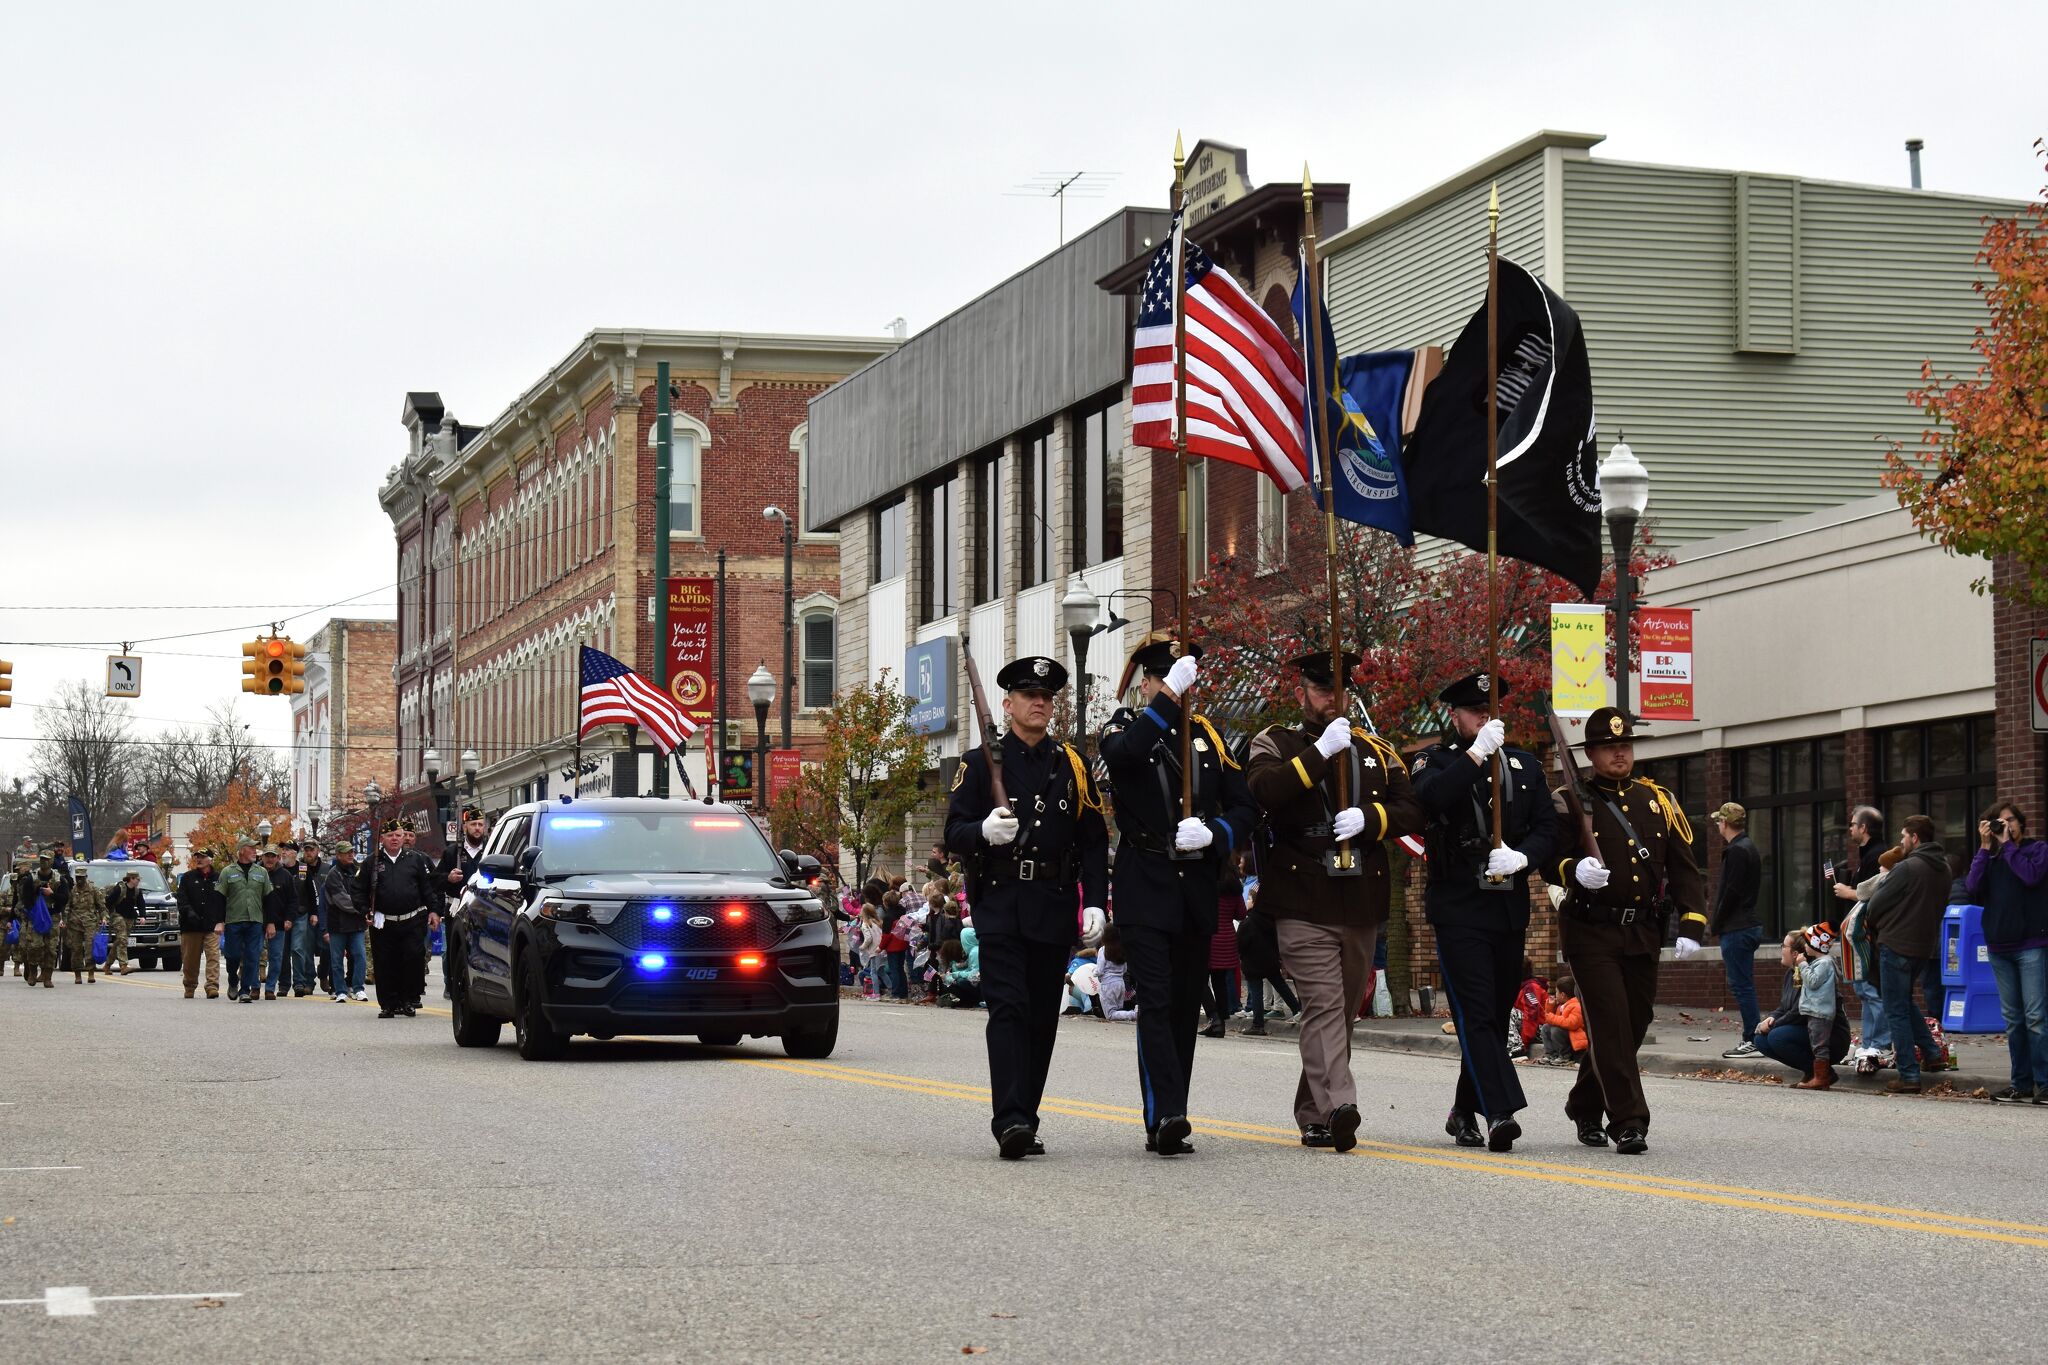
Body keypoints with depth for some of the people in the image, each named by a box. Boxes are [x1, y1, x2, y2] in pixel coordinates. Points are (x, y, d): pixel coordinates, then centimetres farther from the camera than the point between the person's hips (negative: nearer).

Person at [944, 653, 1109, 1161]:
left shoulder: (1071, 766, 11)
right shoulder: (980, 763, 4)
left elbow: (1094, 841, 11)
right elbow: (954, 833, -1)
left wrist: (1094, 902, 1)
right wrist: (983, 830, -24)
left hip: (1054, 908, 3)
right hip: (1000, 905, -3)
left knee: (1043, 1017, 5)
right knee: (1008, 1009, -14)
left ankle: (1024, 1120, 14)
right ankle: (1010, 1122, -21)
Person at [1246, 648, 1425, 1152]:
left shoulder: (1376, 751, 18)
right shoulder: (1276, 743, 6)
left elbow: (1411, 810, 9)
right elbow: (1262, 791, -16)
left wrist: (1367, 818, -9)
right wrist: (1320, 752, -19)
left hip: (1361, 904, 5)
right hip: (1303, 905, -5)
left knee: (1344, 1010, 10)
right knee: (1324, 1005, -18)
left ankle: (1313, 1116, 21)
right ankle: (1337, 1108, -30)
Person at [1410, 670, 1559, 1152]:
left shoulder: (1524, 765, 14)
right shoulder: (1435, 761, 3)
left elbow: (1548, 830, 8)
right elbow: (1430, 798, -20)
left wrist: (1522, 856, -13)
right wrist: (1476, 754, -23)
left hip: (1510, 909, 5)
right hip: (1458, 909, -5)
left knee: (1496, 1016, 10)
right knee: (1476, 1014, -14)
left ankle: (1465, 1111, 25)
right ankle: (1501, 1112, -22)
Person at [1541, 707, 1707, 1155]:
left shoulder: (1657, 800, 11)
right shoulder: (1570, 802, 1)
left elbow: (1684, 868, 9)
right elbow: (1545, 859, -4)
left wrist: (1691, 927, -2)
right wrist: (1573, 870, -27)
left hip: (1643, 934, 5)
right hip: (1592, 933, -5)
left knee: (1632, 1026, 10)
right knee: (1610, 1025, -13)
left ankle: (1584, 1106, 29)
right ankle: (1629, 1122, -12)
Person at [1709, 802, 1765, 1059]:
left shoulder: (1736, 852, -14)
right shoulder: (1748, 848, 17)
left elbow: (1731, 893, -18)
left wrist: (1715, 925, -9)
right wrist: (1716, 922, 14)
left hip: (1736, 929, -10)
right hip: (1749, 926, 10)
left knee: (1741, 984, -8)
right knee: (1743, 984, 12)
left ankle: (1752, 1040, -8)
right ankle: (1753, 1038, 13)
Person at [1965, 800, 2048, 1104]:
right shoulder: (1990, 857, 14)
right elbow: (1972, 887, -2)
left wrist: (2007, 844, -9)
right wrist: (1985, 847, -3)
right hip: (1999, 947, 5)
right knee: (2013, 1019, 7)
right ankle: (2021, 1083, 11)